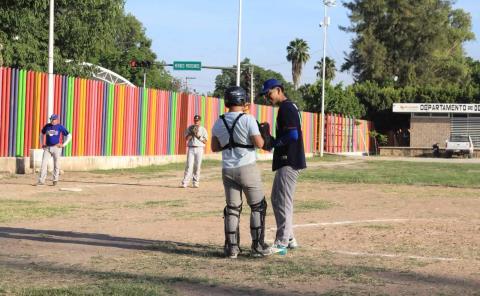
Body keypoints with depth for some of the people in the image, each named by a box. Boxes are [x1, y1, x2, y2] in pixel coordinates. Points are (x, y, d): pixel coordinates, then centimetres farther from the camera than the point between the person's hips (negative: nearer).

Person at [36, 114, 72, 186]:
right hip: (47, 148, 3)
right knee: (43, 164, -7)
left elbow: (69, 136, 1)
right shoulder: (47, 126, 8)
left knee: (56, 164, 3)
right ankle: (41, 181, -7)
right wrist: (42, 144, 17)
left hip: (56, 148, -3)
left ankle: (55, 180, 15)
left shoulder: (60, 127, -1)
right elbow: (41, 134, 26)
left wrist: (63, 145, -5)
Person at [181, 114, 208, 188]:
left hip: (199, 149, 0)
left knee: (197, 166, -2)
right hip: (191, 148, 0)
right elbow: (186, 138, -1)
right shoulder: (190, 128, 10)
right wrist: (192, 133, -12)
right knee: (189, 165, -9)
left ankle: (196, 182, 5)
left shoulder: (203, 129, 8)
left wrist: (198, 136, -10)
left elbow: (205, 141, 2)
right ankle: (185, 182, -13)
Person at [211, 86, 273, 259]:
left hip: (227, 170, 5)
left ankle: (231, 247, 10)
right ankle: (258, 246, 6)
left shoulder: (219, 123, 4)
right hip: (247, 168, -5)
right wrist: (261, 131, 5)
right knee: (258, 206, 8)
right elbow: (259, 143, -15)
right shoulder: (248, 120, -13)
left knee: (232, 208, 12)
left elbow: (214, 148, 11)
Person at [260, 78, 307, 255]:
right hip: (287, 161, 11)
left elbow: (293, 135, -23)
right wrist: (271, 139, 10)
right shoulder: (289, 107, 18)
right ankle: (289, 239, 22)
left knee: (283, 202, -8)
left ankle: (282, 244, -5)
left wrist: (272, 143, -14)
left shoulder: (286, 108, -14)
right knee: (276, 199, 17)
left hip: (289, 162, -11)